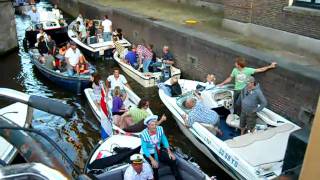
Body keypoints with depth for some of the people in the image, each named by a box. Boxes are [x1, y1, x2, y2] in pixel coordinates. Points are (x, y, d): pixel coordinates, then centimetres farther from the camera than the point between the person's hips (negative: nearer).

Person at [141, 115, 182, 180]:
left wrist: (169, 152, -9)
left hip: (158, 151, 4)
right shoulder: (144, 134, -24)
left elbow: (164, 140, -2)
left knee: (172, 160, -7)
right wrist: (152, 159, -29)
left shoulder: (160, 129, -13)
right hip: (148, 153, -4)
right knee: (155, 166, -28)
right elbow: (144, 149, -21)